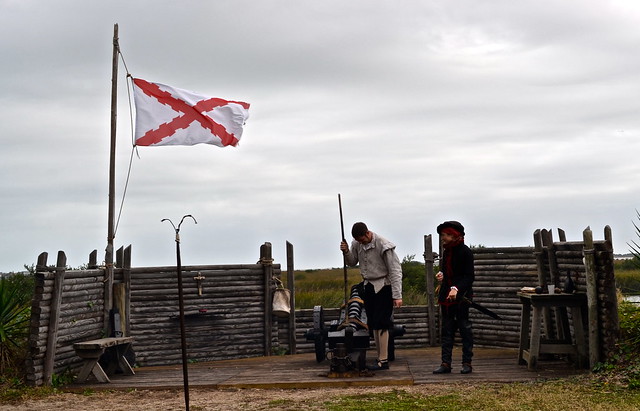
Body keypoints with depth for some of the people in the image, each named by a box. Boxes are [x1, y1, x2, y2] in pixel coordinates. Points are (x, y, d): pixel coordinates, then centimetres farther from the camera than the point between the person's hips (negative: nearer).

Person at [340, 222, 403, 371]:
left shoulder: (383, 245, -19)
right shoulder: (357, 244, 0)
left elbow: (395, 271, -18)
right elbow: (352, 262, 15)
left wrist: (397, 296, -22)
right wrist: (346, 252, -8)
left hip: (383, 287, -7)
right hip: (369, 286, 7)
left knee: (381, 324, -9)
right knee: (373, 324, 9)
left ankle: (383, 361, -5)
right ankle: (380, 357, 16)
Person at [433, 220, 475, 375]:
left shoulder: (465, 252, -10)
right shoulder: (446, 252, 13)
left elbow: (469, 277, -14)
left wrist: (456, 288, -28)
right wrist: (441, 275, 6)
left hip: (461, 296, -7)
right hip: (446, 295, 7)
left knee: (464, 327, 0)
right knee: (446, 330, 5)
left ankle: (467, 362, 7)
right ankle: (446, 363, 7)